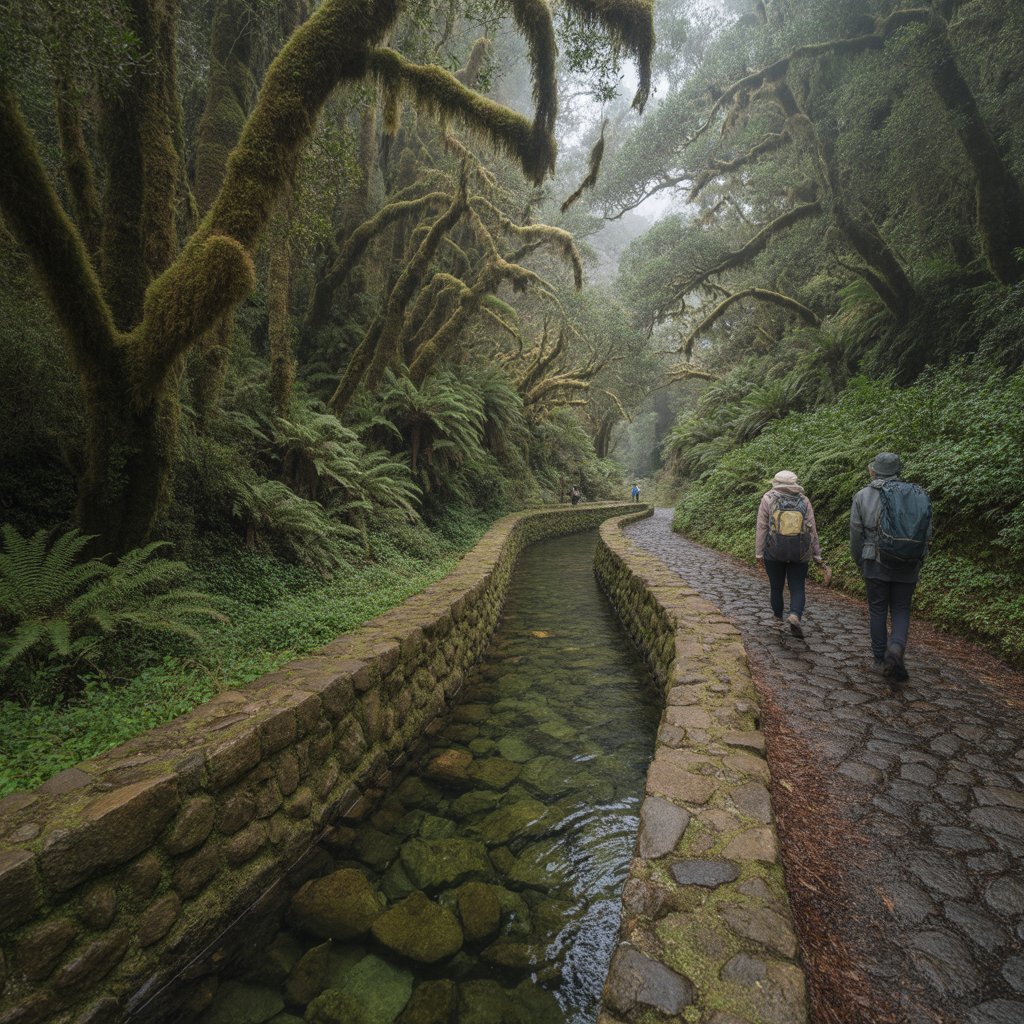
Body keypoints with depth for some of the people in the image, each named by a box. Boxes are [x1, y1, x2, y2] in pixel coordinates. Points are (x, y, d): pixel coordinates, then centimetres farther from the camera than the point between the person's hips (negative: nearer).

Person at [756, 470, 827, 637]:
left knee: (775, 586, 15)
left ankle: (778, 617, 30)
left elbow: (761, 528, -5)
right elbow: (812, 531, 4)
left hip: (774, 552, 0)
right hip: (799, 553, 1)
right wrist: (817, 556, 11)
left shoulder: (767, 499, -3)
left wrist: (759, 553, 0)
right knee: (798, 587, 8)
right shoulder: (804, 501, 2)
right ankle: (795, 615, -15)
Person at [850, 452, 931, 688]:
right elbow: (927, 533, 2)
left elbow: (856, 535, -2)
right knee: (901, 611, 11)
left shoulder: (863, 496, -4)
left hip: (876, 564, -1)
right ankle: (896, 649, -13)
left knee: (878, 611, 12)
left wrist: (859, 563, 12)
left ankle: (881, 658, 19)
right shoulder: (916, 494, -1)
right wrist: (917, 561, 15)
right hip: (907, 566, 1)